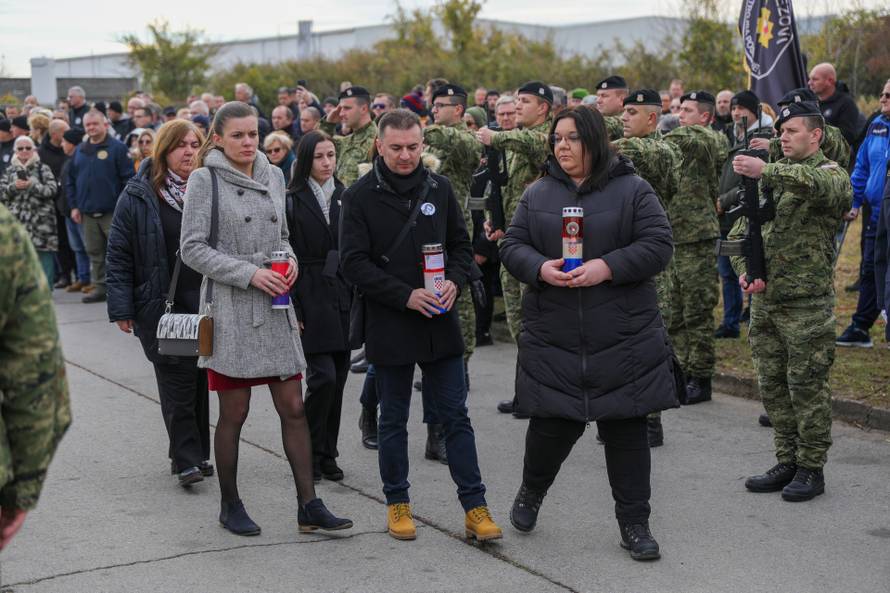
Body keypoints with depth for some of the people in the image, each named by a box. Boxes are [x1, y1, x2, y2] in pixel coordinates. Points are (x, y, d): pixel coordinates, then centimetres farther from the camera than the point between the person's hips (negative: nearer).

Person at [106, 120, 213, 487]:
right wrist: (122, 309, -8)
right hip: (161, 308, -3)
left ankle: (195, 454, 21)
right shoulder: (138, 196, -3)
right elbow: (119, 255, -3)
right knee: (178, 384, -4)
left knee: (200, 381, 10)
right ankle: (187, 460, 2)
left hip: (207, 305, 3)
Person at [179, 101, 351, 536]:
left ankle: (308, 505, 8)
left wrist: (289, 259, -1)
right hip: (230, 309, -5)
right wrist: (249, 273, -17)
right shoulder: (204, 179, -6)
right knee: (234, 413, 4)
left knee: (293, 407, 3)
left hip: (275, 307, 5)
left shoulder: (273, 176, 10)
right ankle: (230, 505, 20)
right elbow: (192, 248, -10)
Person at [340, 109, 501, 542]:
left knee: (456, 417, 5)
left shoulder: (439, 188, 5)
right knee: (393, 421, 10)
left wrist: (455, 282, -8)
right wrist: (405, 296, -18)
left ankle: (475, 507, 10)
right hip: (389, 325, -2)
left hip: (440, 323, 3)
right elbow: (353, 262, -10)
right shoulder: (360, 196, -6)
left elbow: (461, 245, 12)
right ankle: (397, 503, 24)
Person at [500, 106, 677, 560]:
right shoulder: (538, 194, 9)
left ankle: (634, 523, 15)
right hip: (552, 334, 2)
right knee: (553, 423, 5)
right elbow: (512, 245, 6)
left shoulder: (632, 190, 0)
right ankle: (530, 493, 35)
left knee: (626, 429, 3)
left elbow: (658, 245, -6)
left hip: (622, 336, -1)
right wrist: (540, 268, -14)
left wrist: (608, 267, -19)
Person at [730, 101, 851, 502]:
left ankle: (811, 469, 10)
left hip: (807, 304, -7)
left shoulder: (830, 174, -5)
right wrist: (744, 271, -4)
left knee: (807, 387, -1)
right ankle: (787, 463, 22)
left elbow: (820, 185, -33)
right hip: (763, 301, 7)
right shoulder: (768, 178, 14)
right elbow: (739, 232, 15)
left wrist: (766, 171, -44)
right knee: (772, 386, 12)